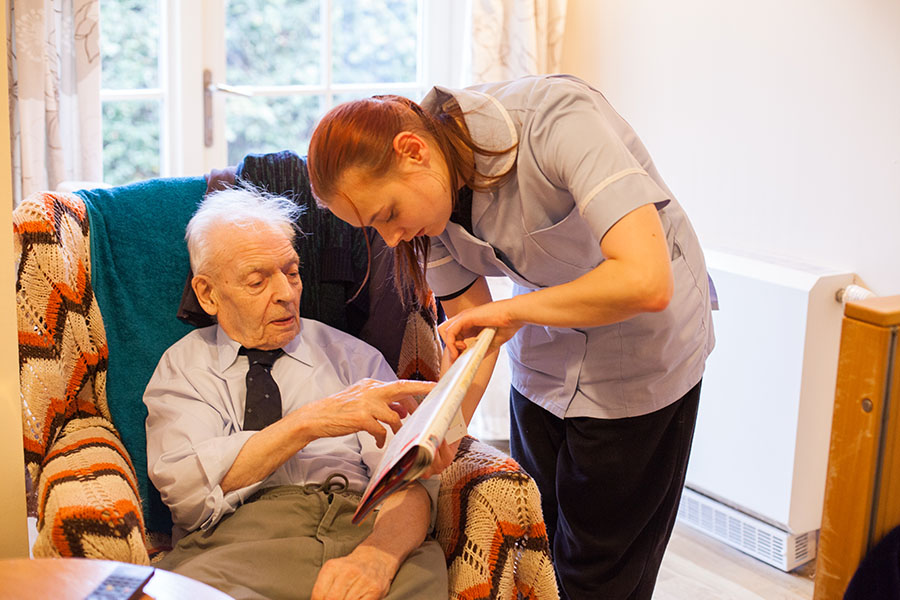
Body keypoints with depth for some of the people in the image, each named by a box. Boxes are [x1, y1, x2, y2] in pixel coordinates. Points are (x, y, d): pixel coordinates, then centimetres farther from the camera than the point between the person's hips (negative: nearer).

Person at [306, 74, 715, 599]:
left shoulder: (557, 117, -32)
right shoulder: (432, 197, -12)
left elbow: (645, 282, -40)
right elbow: (471, 328, -2)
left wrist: (512, 310, -31)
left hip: (642, 357, -6)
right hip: (544, 358, 6)